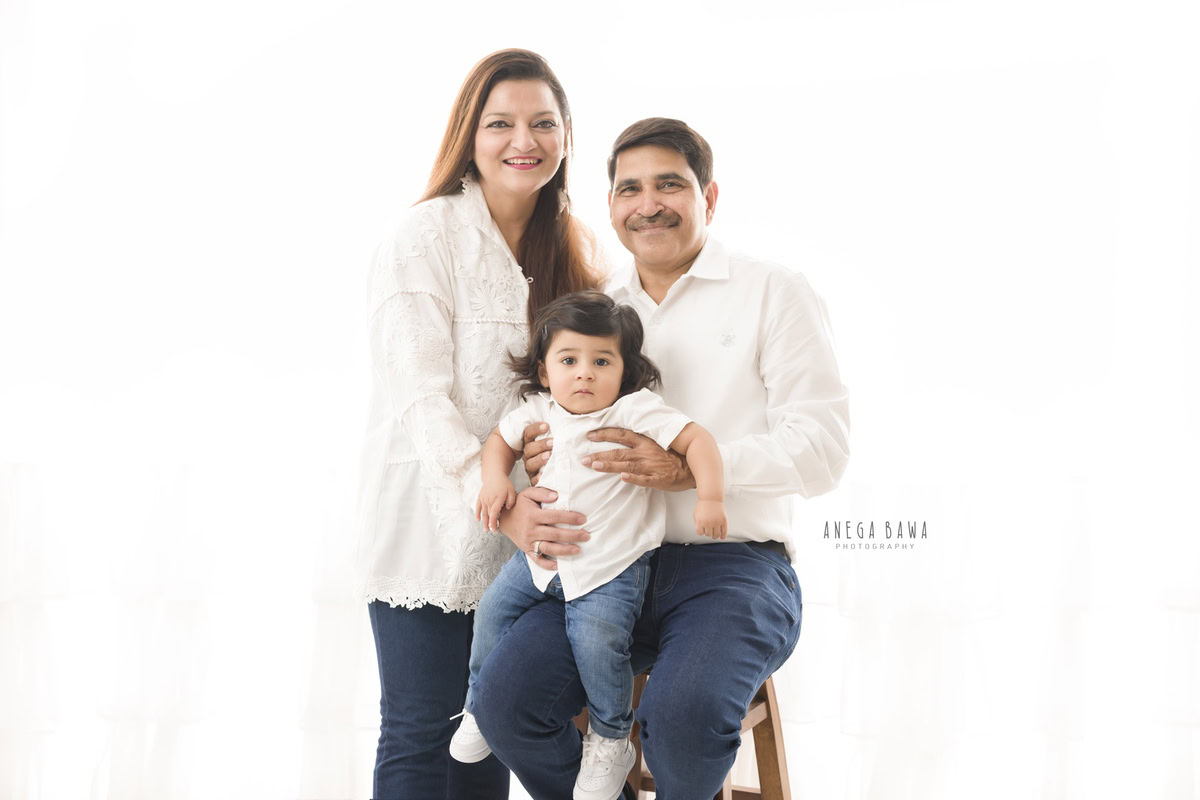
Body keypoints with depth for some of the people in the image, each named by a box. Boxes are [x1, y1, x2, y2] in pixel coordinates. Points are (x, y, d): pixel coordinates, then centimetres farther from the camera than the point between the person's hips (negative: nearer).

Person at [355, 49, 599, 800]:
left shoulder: (571, 249, 10)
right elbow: (421, 397, -17)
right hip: (431, 522, -5)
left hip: (524, 536, 5)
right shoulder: (426, 237, -10)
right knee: (422, 737, -2)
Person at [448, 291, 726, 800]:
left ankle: (610, 739, 1)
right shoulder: (538, 411, 0)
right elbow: (501, 439, 17)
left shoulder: (636, 412, -16)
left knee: (596, 641, -23)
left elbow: (696, 438, -18)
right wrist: (495, 480, -2)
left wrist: (710, 496, -29)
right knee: (494, 609, 6)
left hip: (610, 566, -6)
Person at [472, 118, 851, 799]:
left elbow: (823, 448, -7)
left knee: (683, 712, -33)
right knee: (505, 696, -21)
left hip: (734, 564, -4)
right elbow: (538, 437, 17)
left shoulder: (773, 294, 3)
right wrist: (513, 508, -7)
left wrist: (690, 467, -19)